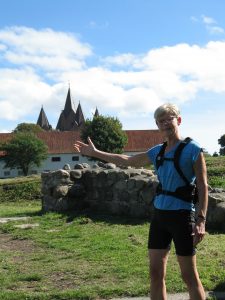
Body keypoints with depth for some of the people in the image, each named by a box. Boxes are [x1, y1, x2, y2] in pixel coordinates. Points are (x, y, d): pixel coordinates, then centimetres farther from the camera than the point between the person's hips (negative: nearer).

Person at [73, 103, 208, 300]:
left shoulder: (193, 149, -7)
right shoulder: (157, 151, 10)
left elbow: (202, 186, -9)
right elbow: (127, 161, 19)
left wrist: (201, 220, -17)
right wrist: (95, 153, 21)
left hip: (182, 215, -6)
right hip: (159, 215, 6)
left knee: (189, 276, 0)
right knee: (156, 273, 9)